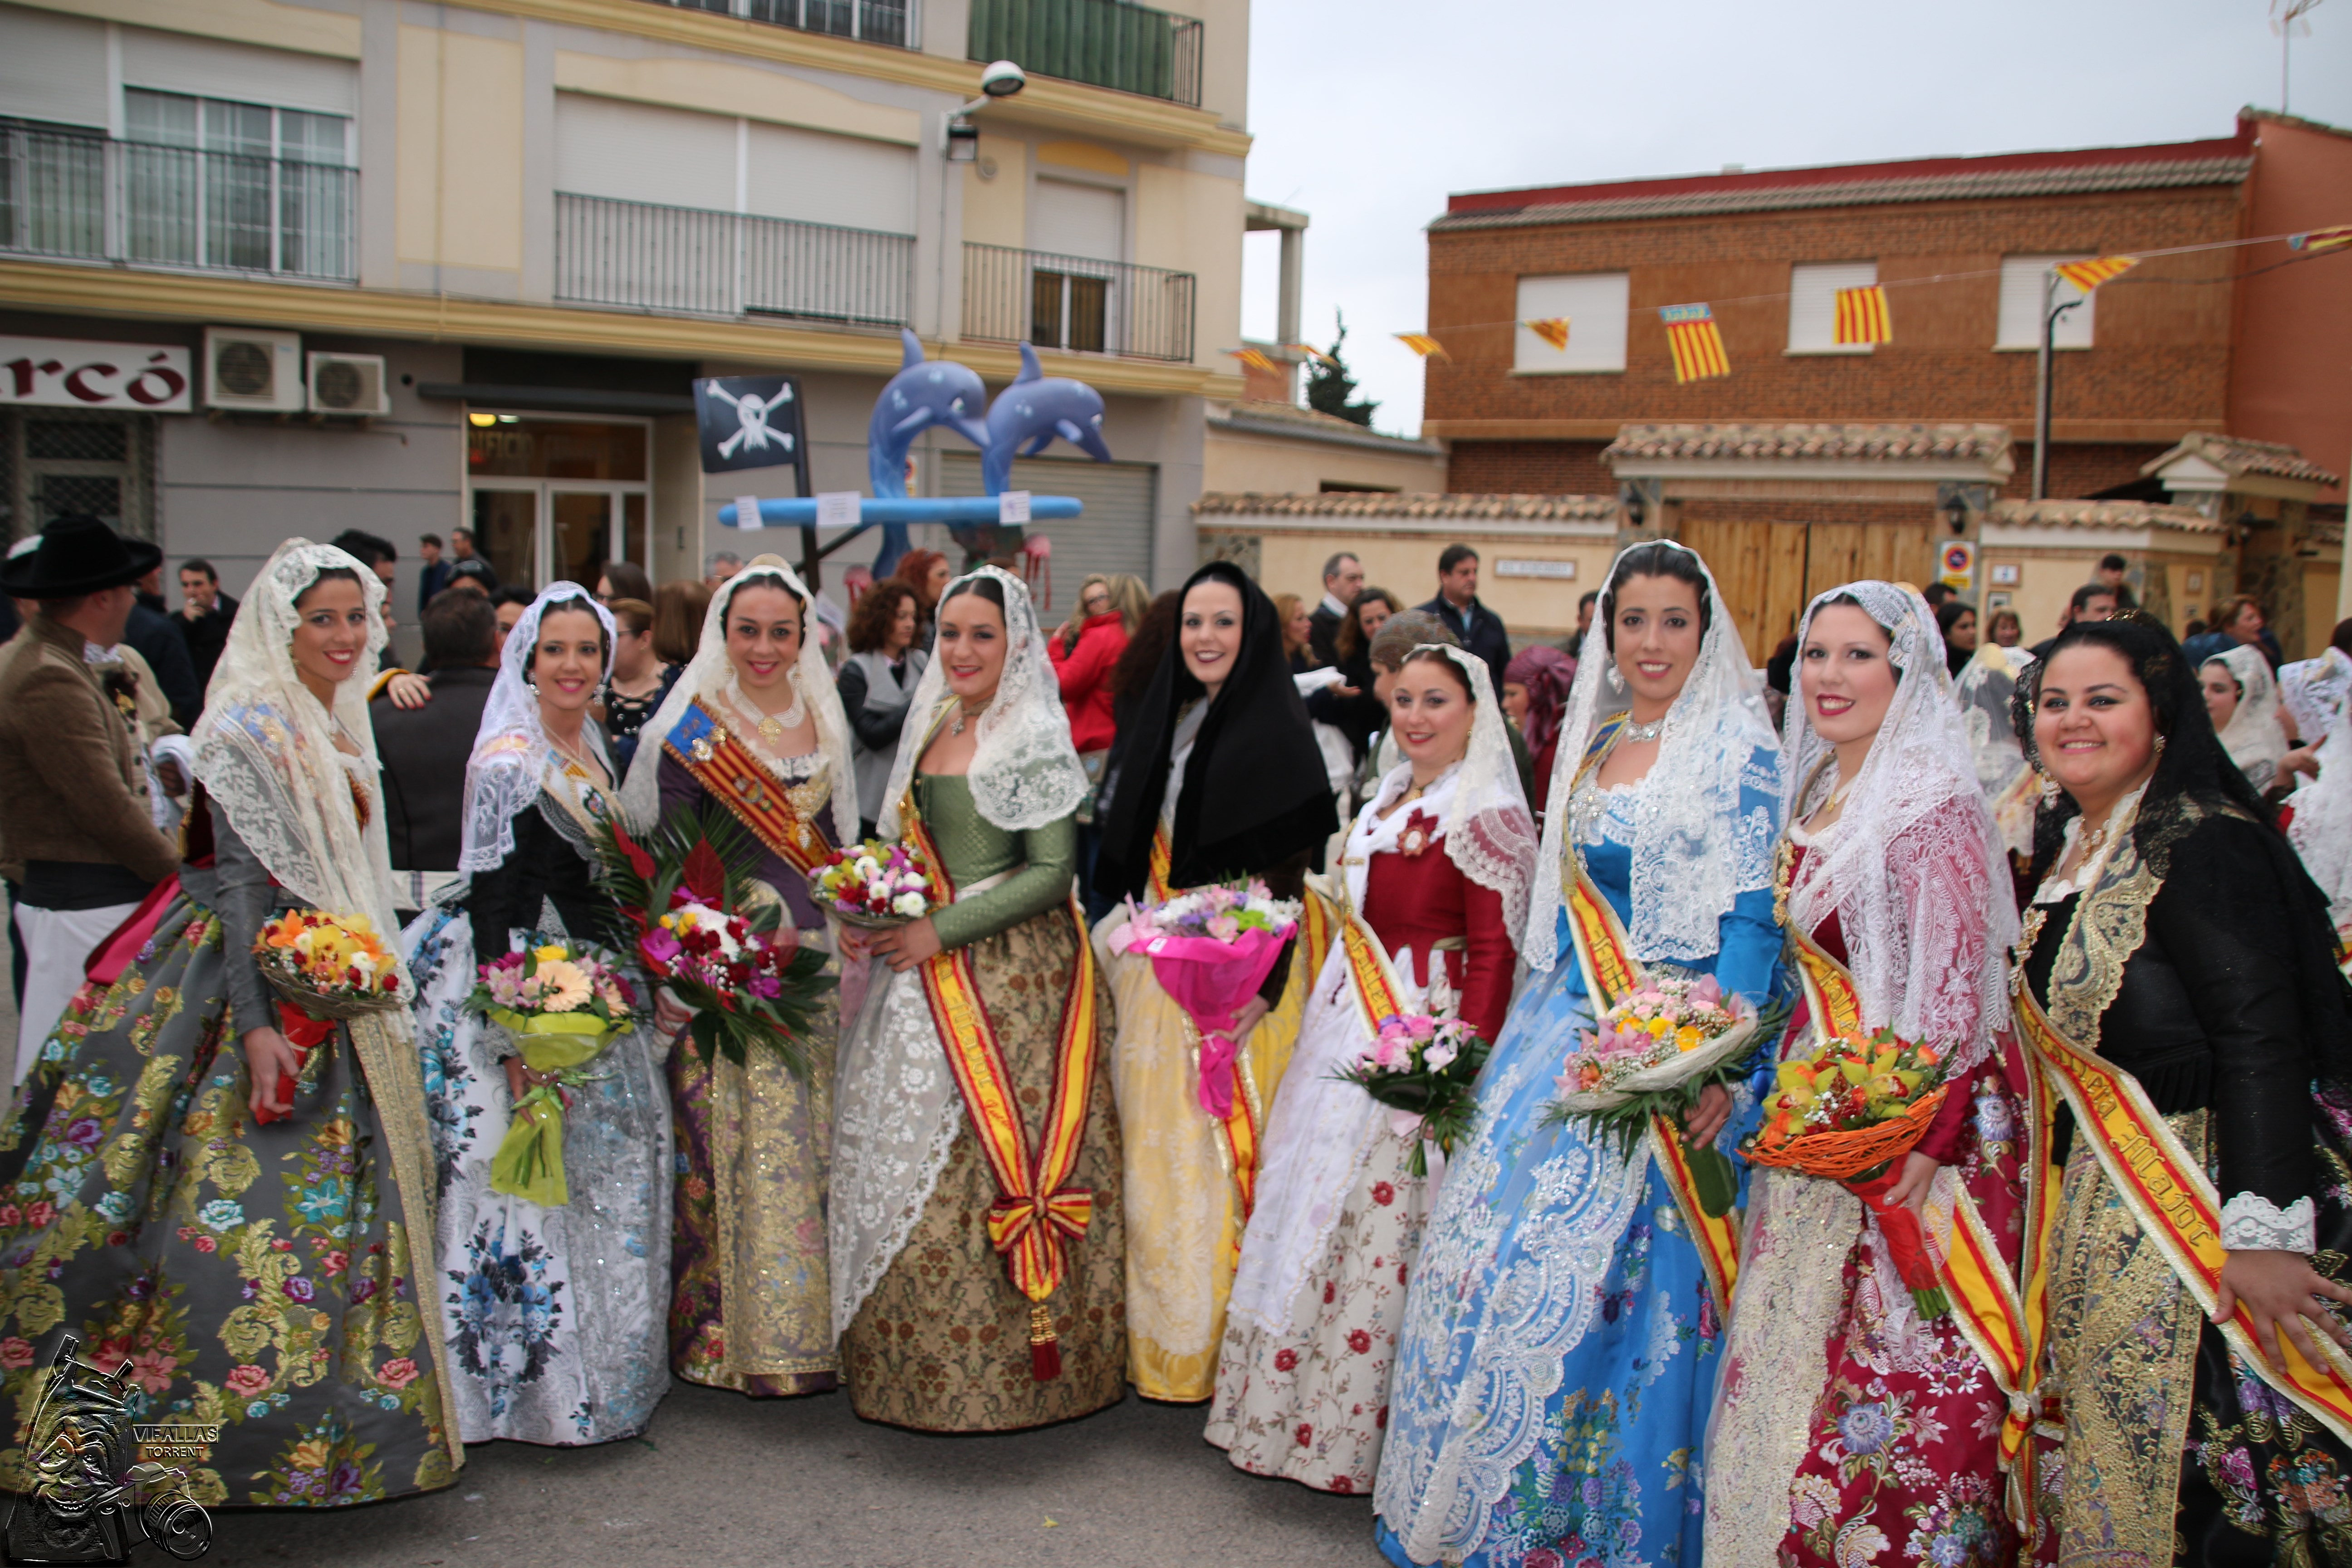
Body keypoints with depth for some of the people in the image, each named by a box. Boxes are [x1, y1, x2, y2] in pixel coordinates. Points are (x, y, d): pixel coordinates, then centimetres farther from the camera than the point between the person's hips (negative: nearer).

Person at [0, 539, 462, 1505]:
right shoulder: (250, 728, -14)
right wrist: (257, 1025, -25)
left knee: (334, 1197, 12)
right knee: (239, 1199, -7)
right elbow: (242, 881, -19)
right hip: (250, 981, -9)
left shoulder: (338, 725, 12)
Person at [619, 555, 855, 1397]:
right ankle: (741, 1332, 8)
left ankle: (815, 1322, 20)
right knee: (740, 1140, -3)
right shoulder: (693, 730, -4)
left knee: (815, 1133, 8)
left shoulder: (822, 721, 11)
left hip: (817, 954, 5)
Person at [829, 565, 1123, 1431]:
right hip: (925, 976, 8)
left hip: (1011, 975, -8)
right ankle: (916, 1361, 23)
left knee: (990, 1156, -5)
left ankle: (1005, 1366, 7)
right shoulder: (932, 727, 13)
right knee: (908, 1152, 11)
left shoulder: (1035, 738, -10)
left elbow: (1052, 872, -15)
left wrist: (941, 930, -17)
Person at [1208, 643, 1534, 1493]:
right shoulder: (1389, 801, 14)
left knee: (1381, 1218, -2)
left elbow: (1494, 951, -16)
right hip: (1349, 1027, 9)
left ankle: (1357, 1428, 13)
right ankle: (1292, 1411, 29)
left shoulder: (1487, 816, -12)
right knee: (1316, 1198, 14)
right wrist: (1321, 1018, 14)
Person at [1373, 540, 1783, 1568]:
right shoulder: (1593, 743, 13)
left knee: (1601, 1268, -6)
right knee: (1494, 1235, 6)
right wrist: (1525, 1031, 15)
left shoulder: (1738, 749, -7)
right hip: (1569, 1023, 7)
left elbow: (1754, 917, -13)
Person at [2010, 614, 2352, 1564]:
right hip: (2096, 1201, 8)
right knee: (2098, 1451, 16)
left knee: (2184, 1468, 1)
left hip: (2191, 1199, -8)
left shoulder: (2204, 844, -16)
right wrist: (2062, 1187, 13)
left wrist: (2264, 1232, -26)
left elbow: (2262, 1043, -22)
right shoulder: (2065, 849, 10)